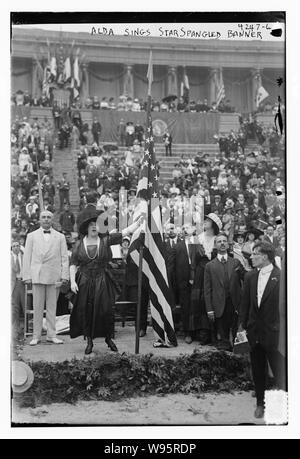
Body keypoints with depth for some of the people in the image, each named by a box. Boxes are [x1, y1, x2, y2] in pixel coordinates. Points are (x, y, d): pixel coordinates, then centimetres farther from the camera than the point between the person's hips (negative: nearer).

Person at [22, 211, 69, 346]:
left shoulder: (60, 237, 13)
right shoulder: (32, 236, 13)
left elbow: (64, 258, 8)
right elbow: (27, 257, 8)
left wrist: (64, 276, -3)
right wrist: (27, 276, -1)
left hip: (54, 276, 0)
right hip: (37, 276, 0)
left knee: (52, 307, 3)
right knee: (37, 307, 0)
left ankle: (51, 335, 9)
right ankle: (36, 336, 6)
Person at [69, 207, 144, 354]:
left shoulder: (105, 240, 2)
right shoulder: (79, 244, 5)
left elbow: (125, 232, -6)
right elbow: (73, 265, 4)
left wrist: (139, 222, -15)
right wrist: (72, 281, -7)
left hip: (103, 283, -1)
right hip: (84, 284, 1)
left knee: (106, 311, -2)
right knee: (86, 312, 2)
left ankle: (109, 338, 17)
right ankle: (89, 341, 15)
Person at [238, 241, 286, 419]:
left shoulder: (281, 276, -12)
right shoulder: (250, 276, 6)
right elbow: (245, 303, 10)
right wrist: (242, 324, 7)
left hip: (274, 332, -5)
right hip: (254, 331, 6)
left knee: (280, 373, -2)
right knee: (258, 371, 16)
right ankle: (260, 403, 30)